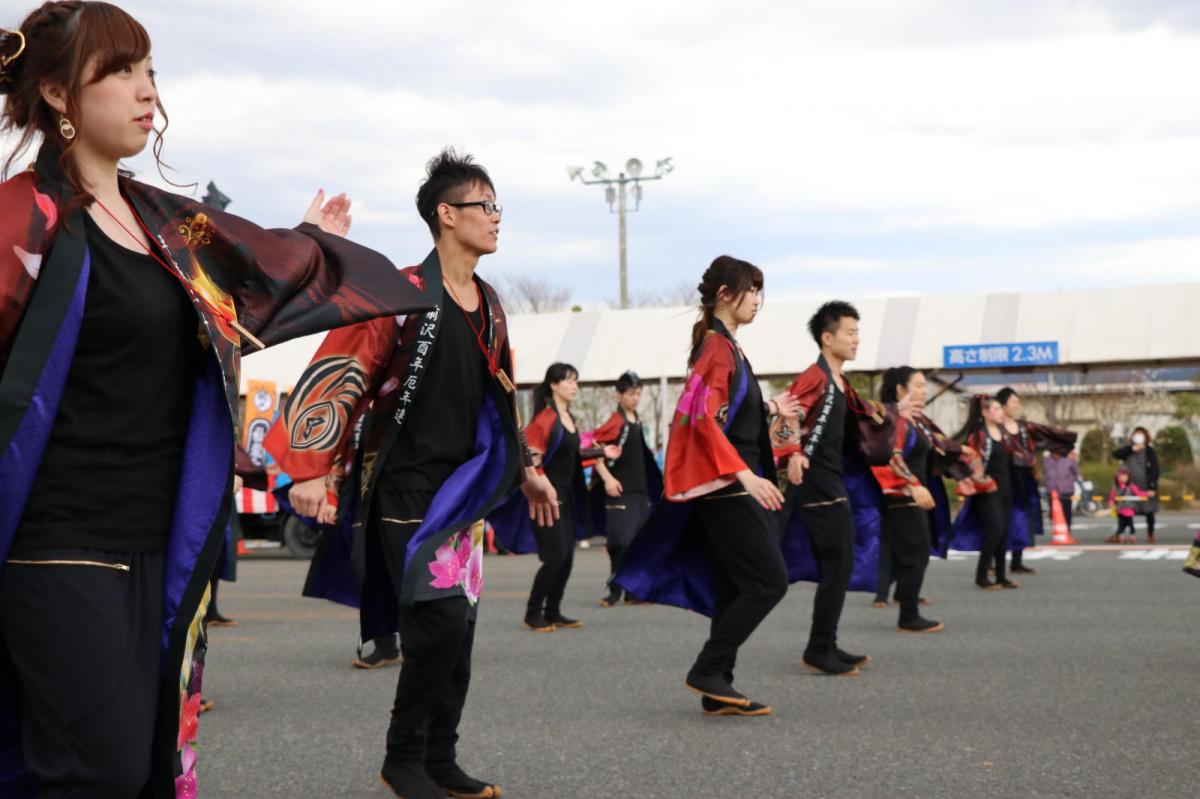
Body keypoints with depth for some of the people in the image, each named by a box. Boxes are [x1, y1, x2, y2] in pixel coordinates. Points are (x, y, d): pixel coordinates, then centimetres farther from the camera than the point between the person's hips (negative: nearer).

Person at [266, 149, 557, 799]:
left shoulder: (488, 304, 11)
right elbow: (339, 376, -15)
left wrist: (525, 469, 22)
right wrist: (312, 469, -22)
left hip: (463, 488, 7)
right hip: (407, 489, -7)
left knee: (456, 629, 8)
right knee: (441, 619, -13)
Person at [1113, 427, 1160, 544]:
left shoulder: (1150, 452, -3)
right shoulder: (1128, 450, 6)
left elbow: (1154, 471, -6)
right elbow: (1116, 454, -11)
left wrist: (1152, 488, -13)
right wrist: (1132, 449, -20)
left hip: (1146, 487, -2)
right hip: (1130, 486, 2)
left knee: (1149, 511, 6)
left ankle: (1150, 534, 18)